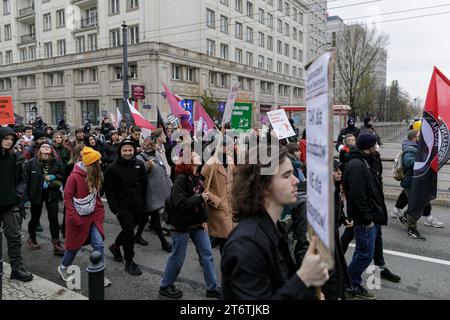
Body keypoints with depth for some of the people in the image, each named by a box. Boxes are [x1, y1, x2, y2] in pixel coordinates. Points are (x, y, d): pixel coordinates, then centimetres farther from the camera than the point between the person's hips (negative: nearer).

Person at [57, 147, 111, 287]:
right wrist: (73, 216, -16)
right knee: (74, 244, 13)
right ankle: (63, 267, 41)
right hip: (79, 217, -5)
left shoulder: (95, 175, 2)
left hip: (94, 215, 5)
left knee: (99, 244, -4)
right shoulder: (75, 176, -16)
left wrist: (100, 209, 2)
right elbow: (67, 197, -13)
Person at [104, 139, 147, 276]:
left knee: (129, 229, 18)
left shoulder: (139, 165, 1)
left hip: (137, 207, 4)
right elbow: (109, 191, -7)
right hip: (123, 207, -4)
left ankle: (115, 246, 45)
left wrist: (143, 203, 5)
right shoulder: (112, 168, -9)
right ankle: (129, 262, 10)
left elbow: (144, 186, 8)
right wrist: (115, 209, -11)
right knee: (129, 232, -5)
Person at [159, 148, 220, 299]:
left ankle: (212, 288, 23)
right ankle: (165, 286, 28)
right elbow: (180, 203, -25)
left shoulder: (197, 176, 6)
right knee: (177, 257, 6)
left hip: (197, 223, 8)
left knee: (207, 254, 10)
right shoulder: (181, 178, -17)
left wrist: (204, 219, 7)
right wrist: (200, 198, -21)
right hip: (182, 224, -7)